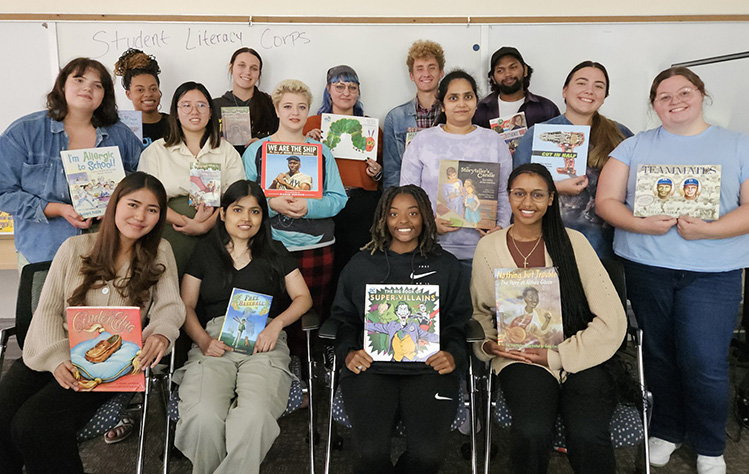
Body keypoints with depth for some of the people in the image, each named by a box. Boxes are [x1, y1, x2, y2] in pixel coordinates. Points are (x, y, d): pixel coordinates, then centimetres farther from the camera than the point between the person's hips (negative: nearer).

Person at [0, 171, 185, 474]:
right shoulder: (75, 248, 8)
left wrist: (161, 334, -26)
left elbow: (170, 306, -1)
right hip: (53, 357, 3)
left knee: (34, 423, -23)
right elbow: (48, 310, 4)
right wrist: (57, 358, -15)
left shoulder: (159, 253, 7)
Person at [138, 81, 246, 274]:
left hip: (215, 229, -1)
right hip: (171, 228, 1)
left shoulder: (227, 152, 15)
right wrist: (186, 221, -12)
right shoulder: (155, 151, 13)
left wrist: (205, 225, -13)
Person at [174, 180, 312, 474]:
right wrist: (203, 340, -6)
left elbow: (303, 298, 15)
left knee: (253, 416, -33)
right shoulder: (204, 252, 19)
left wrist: (277, 324, -5)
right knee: (202, 418, -29)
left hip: (264, 343, 0)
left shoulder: (275, 253, 20)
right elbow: (186, 306, 14)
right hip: (214, 342, 1)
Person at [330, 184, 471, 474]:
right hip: (370, 366, 0)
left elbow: (458, 320, 13)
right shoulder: (361, 265, 16)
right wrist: (348, 352, -4)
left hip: (429, 367, 0)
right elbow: (343, 317, 15)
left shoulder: (446, 266, 15)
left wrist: (453, 355, -6)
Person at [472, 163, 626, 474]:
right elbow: (480, 312, 17)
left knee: (587, 435, -28)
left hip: (580, 358, 0)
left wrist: (557, 355, -8)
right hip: (520, 359, 1)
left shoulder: (572, 242, 1)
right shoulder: (489, 247, 6)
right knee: (532, 431, -28)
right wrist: (488, 344, -4)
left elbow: (612, 319, -3)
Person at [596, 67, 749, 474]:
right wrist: (642, 224, -15)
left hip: (713, 271, -1)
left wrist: (708, 230, -17)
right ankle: (666, 430, 31)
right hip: (646, 266, 2)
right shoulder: (635, 146, 9)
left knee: (705, 362, -4)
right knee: (659, 354, 11)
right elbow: (606, 201, 2)